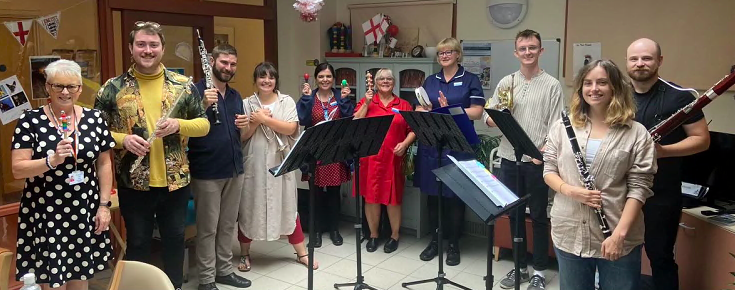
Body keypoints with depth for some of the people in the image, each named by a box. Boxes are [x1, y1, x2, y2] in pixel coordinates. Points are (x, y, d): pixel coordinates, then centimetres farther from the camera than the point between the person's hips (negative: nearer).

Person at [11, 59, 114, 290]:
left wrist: (104, 205, 3)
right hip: (44, 216, -2)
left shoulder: (94, 119, 1)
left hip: (85, 213, 2)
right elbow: (17, 169, -10)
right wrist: (52, 160, -26)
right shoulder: (30, 121, -6)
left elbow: (104, 164, 7)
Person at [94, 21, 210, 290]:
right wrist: (122, 139, -18)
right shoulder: (113, 88, -2)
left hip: (176, 180, 2)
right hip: (133, 182, -1)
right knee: (137, 242, 12)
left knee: (175, 239, 15)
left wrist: (178, 124, -15)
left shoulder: (183, 85, 1)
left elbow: (204, 124, 4)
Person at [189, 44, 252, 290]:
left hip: (234, 169, 7)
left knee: (228, 224, 15)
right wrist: (204, 105, -31)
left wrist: (244, 125, -2)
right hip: (207, 171, -6)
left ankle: (225, 270, 28)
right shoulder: (196, 91, -8)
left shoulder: (235, 95, 13)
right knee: (208, 228, 2)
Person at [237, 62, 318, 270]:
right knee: (249, 207, 8)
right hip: (253, 163, 0)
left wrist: (265, 119, -14)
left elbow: (290, 128, -11)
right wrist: (256, 122, -15)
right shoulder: (247, 104, 3)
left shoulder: (287, 101, 3)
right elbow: (241, 136, -2)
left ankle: (301, 252, 18)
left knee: (288, 207, 6)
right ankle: (245, 253, 25)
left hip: (280, 163, 0)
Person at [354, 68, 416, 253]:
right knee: (371, 195, 5)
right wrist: (366, 103, -9)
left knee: (393, 196, 4)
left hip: (393, 158, 0)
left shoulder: (404, 105, 9)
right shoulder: (366, 102, 9)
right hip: (370, 157, 0)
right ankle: (373, 235, 20)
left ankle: (395, 236, 19)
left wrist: (405, 144, -10)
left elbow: (413, 130, 7)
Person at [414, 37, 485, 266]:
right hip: (431, 144, 4)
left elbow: (477, 112, -8)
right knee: (432, 193, 8)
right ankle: (434, 240, 22)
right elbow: (419, 110, 8)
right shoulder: (430, 81, 13)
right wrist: (428, 112, -14)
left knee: (455, 195, 3)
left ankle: (454, 244, 16)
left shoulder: (470, 80, 2)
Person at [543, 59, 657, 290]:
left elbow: (639, 188, -7)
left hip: (618, 238, -2)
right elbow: (549, 170, 7)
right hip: (568, 234, 2)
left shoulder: (636, 134, -3)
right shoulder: (562, 126, 5)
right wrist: (569, 190, -13)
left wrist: (620, 233, -16)